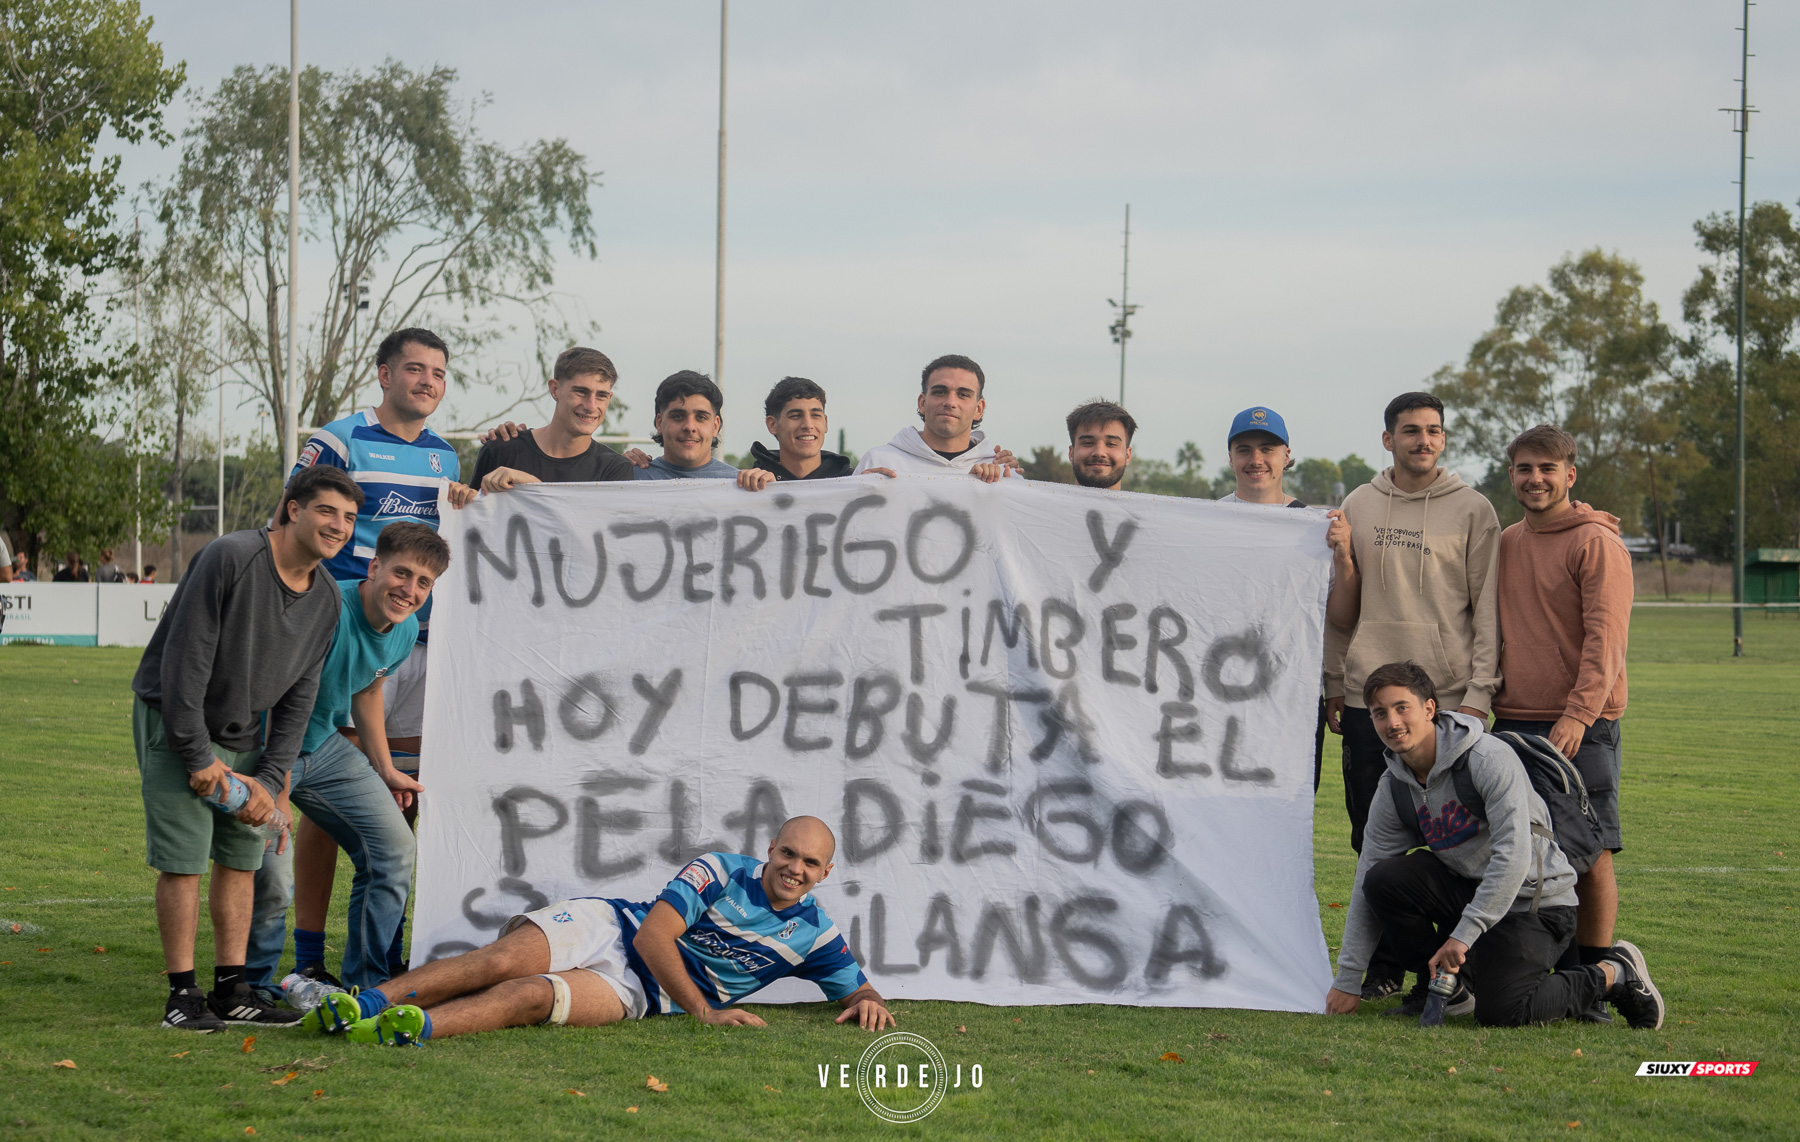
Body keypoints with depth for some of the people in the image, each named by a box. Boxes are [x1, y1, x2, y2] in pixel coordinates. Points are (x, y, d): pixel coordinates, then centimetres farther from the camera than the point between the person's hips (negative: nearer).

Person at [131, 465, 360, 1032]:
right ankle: (182, 994, -3)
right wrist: (198, 755, -20)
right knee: (183, 859, -9)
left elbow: (297, 697, 4)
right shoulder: (230, 559, -23)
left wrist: (271, 780, -5)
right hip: (172, 722, -7)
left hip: (242, 734, 7)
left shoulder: (327, 599, -1)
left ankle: (231, 990, 14)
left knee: (242, 857, 6)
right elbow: (185, 659, -22)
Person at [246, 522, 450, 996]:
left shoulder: (406, 631, -2)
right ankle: (253, 988, 8)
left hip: (324, 744, 8)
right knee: (273, 875, -17)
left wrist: (384, 769, 22)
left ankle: (367, 987, 14)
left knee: (393, 846, 4)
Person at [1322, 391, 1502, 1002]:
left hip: (1446, 700, -3)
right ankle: (1382, 968, 14)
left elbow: (1487, 610, -1)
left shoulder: (1472, 510, 2)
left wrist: (1477, 694, -9)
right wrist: (1335, 686, 9)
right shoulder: (1357, 506, 12)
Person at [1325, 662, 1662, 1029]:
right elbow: (1367, 885, 1)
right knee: (1384, 880, -18)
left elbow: (1514, 856, -28)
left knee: (1500, 1012, -24)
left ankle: (1615, 975, 1)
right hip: (1468, 889, 6)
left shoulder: (1488, 757, -21)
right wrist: (1348, 981, -4)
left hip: (1536, 901, -6)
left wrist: (1463, 934, -31)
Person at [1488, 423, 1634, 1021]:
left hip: (1580, 727, -6)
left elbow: (1604, 639, -12)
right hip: (1512, 723, 6)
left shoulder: (1597, 544, -4)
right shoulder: (1505, 544, 16)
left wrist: (1578, 715, -22)